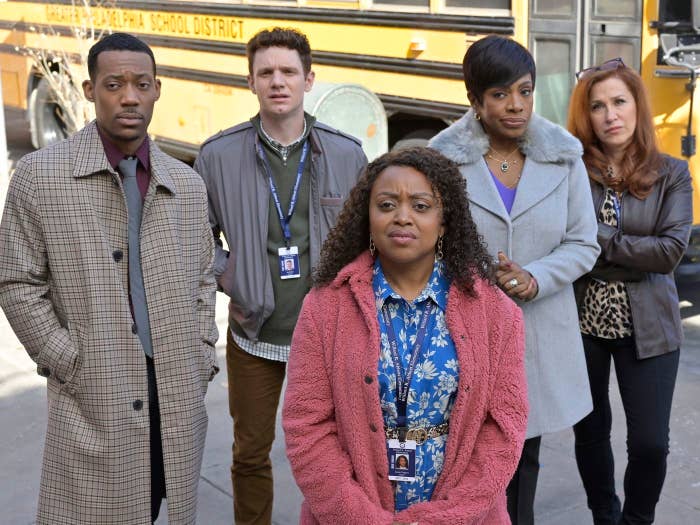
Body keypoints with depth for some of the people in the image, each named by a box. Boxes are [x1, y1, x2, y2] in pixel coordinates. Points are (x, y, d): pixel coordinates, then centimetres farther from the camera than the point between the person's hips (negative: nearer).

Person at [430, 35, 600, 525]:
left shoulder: (564, 156, -2)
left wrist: (534, 278, -16)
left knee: (526, 453, 16)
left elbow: (584, 244, 1)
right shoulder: (443, 158, -9)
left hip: (540, 332, 3)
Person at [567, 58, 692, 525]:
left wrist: (599, 242, -16)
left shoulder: (671, 174, -1)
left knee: (650, 442, -1)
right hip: (581, 321, 0)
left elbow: (671, 250, -12)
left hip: (646, 326, 0)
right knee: (590, 433, 13)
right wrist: (633, 249, -17)